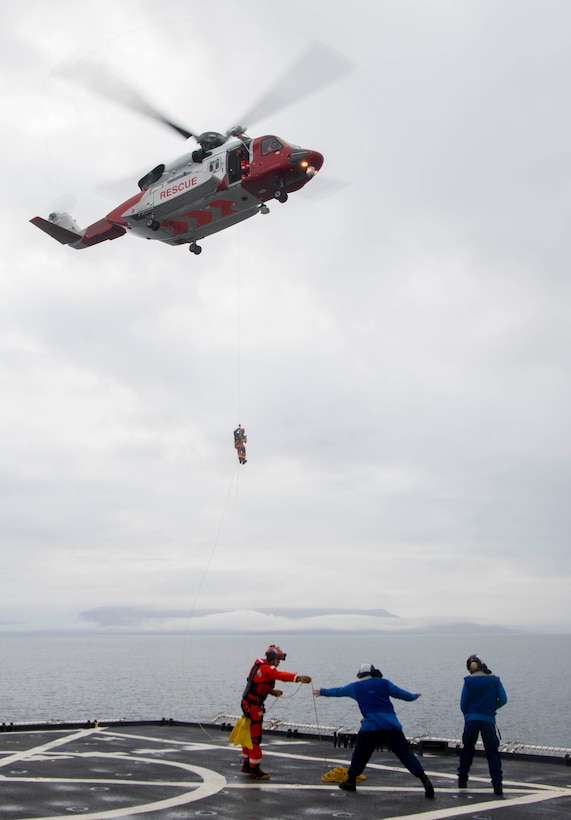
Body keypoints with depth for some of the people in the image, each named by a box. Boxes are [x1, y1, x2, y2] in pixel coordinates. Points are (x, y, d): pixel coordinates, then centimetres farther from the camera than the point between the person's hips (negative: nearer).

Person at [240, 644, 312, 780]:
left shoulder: (260, 666, 13)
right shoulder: (266, 669, -19)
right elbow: (281, 675, -36)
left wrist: (272, 691, 3)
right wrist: (299, 678, -46)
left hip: (248, 704, 10)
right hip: (253, 706, -10)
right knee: (255, 737, -4)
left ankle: (246, 765, 30)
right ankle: (255, 770, 1)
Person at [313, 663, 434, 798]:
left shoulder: (355, 687, 17)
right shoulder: (384, 683, 15)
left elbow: (337, 691, 30)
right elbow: (400, 693, 10)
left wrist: (322, 692, 47)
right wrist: (414, 696, 29)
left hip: (371, 725, -1)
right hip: (391, 724, 1)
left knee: (360, 754, 17)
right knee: (405, 753, 0)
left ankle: (351, 781, 24)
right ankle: (425, 781, -10)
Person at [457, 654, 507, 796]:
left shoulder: (468, 681, 1)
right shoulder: (494, 680, 2)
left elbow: (463, 703, 2)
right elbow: (503, 699, 0)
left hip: (471, 719, 1)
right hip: (488, 720, -1)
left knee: (467, 750, 15)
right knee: (492, 752, 4)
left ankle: (462, 781, 19)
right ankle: (497, 785, -4)